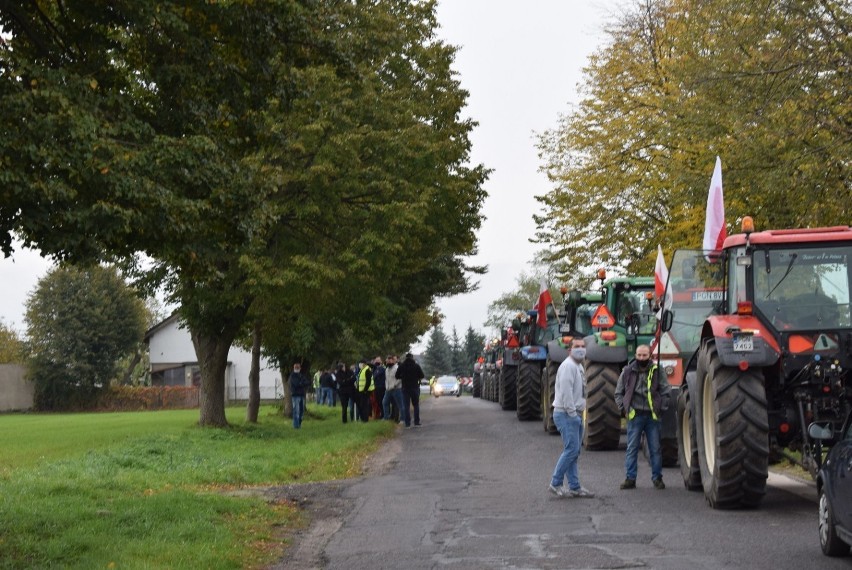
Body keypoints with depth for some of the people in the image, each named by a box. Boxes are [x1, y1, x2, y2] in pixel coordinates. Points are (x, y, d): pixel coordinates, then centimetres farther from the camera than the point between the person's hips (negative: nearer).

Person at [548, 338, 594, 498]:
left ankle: (575, 487, 14)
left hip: (575, 414, 10)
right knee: (571, 450, -12)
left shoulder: (579, 366, 18)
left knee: (574, 452, 11)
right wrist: (572, 413, -19)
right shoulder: (568, 366, -15)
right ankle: (556, 484, -6)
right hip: (566, 414, -10)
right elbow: (566, 392, -21)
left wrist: (578, 414, 13)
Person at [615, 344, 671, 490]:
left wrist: (660, 409, -1)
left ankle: (657, 478, 14)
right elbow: (619, 393, 10)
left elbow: (666, 391, 6)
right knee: (632, 448, 1)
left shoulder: (657, 372, 2)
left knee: (655, 449, 5)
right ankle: (630, 478, 7)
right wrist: (624, 409, 0)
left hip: (652, 416, 0)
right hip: (634, 416, 0)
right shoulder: (628, 372, 3)